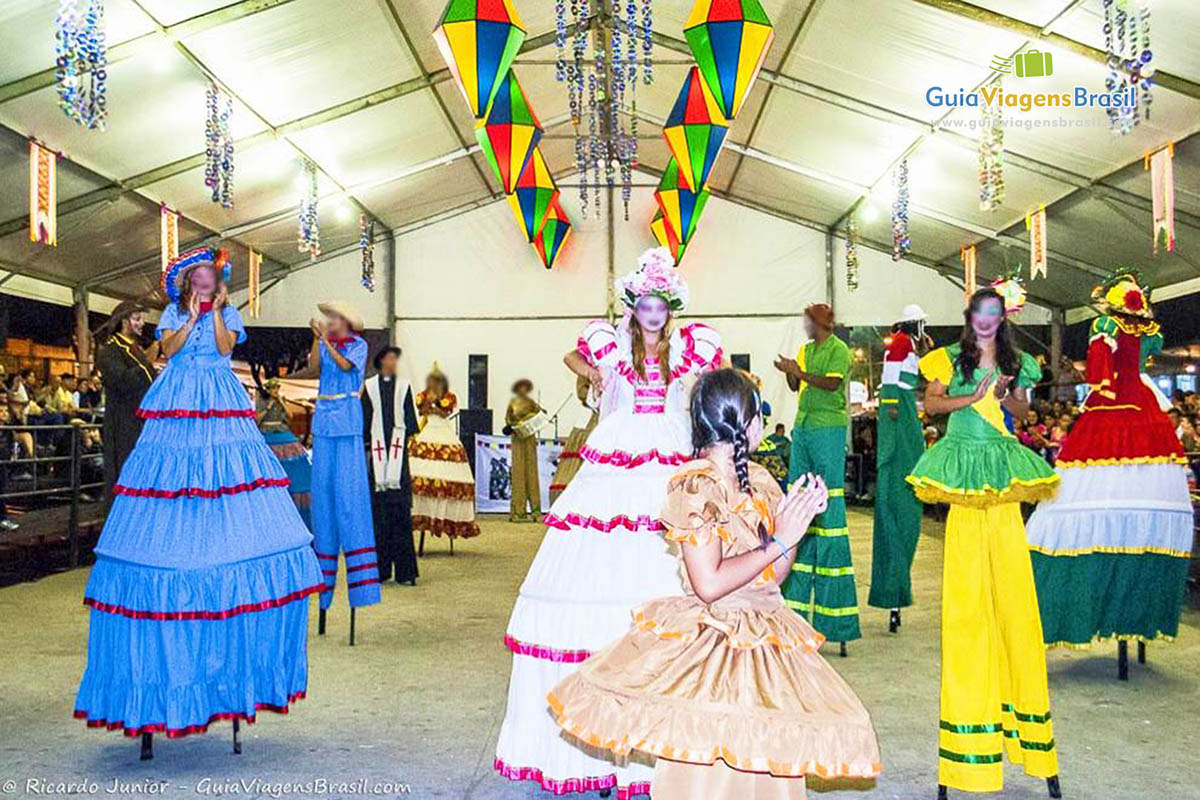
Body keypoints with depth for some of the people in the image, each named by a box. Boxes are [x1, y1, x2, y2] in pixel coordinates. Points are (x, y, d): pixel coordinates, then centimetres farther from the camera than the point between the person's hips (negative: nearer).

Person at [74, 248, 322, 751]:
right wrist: (193, 314, -2)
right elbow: (168, 349, -1)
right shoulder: (174, 313, 15)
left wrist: (215, 310, -2)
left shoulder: (228, 312, 15)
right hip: (179, 404, 0)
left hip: (220, 405, 0)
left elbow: (225, 346, -2)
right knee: (170, 480, -10)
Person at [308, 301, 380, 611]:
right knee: (322, 487, 3)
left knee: (349, 487, -10)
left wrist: (325, 339, -17)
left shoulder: (358, 344, 4)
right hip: (324, 415, 4)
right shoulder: (323, 343, 14)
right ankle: (324, 571, 10)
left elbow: (345, 365, -13)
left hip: (347, 417, -4)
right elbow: (313, 364, -3)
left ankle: (359, 572, -8)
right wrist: (316, 336, -11)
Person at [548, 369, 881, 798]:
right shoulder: (695, 485, -14)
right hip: (709, 644, -7)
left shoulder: (760, 481, 8)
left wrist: (798, 519, -1)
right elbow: (709, 585, -20)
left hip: (764, 643, 7)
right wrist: (780, 541, -13)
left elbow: (775, 575, 13)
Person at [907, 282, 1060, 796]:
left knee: (1012, 581, 0)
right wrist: (973, 396, -11)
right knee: (965, 588, -1)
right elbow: (931, 403, 0)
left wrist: (1007, 396, -4)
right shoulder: (949, 358, 5)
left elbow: (1023, 410, 17)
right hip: (964, 466, -2)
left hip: (1003, 467, 2)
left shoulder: (1015, 362, 13)